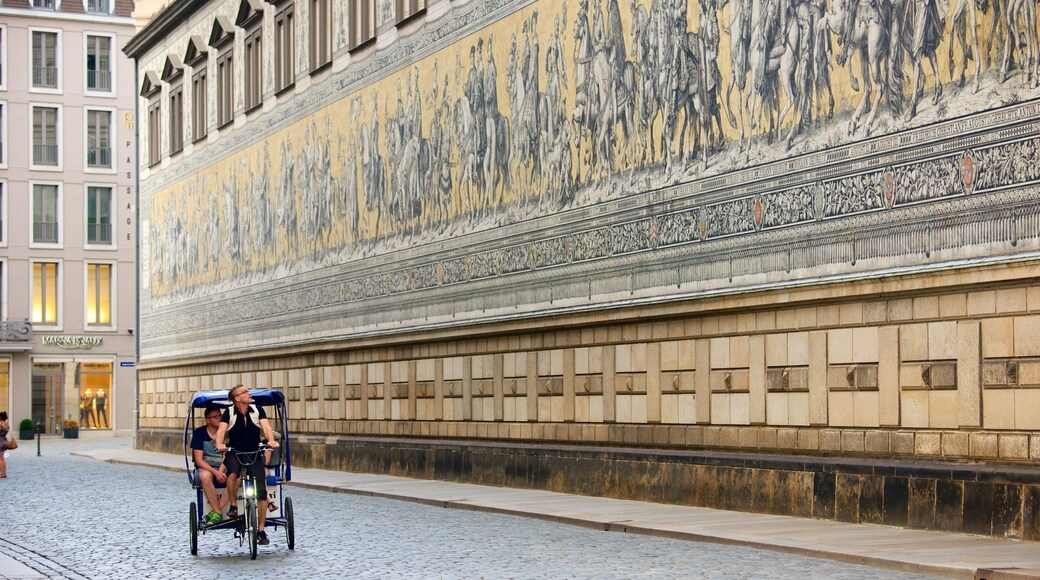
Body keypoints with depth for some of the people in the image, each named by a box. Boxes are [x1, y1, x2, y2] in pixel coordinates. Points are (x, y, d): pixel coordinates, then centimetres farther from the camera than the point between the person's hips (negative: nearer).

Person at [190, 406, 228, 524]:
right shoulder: (199, 433, -3)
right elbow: (199, 460, -9)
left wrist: (221, 471, -23)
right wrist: (215, 472, -23)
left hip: (224, 469, 2)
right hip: (205, 468, -2)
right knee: (205, 476, -38)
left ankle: (215, 511, -26)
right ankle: (217, 513, -31)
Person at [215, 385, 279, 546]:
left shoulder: (257, 410, 1)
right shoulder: (229, 412, -3)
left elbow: (266, 426, -12)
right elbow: (221, 429, -17)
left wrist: (271, 440, -33)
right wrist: (219, 444, -38)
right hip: (234, 453, -2)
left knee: (261, 491, -9)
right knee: (233, 473, -37)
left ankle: (261, 531, 1)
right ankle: (233, 506, -14)